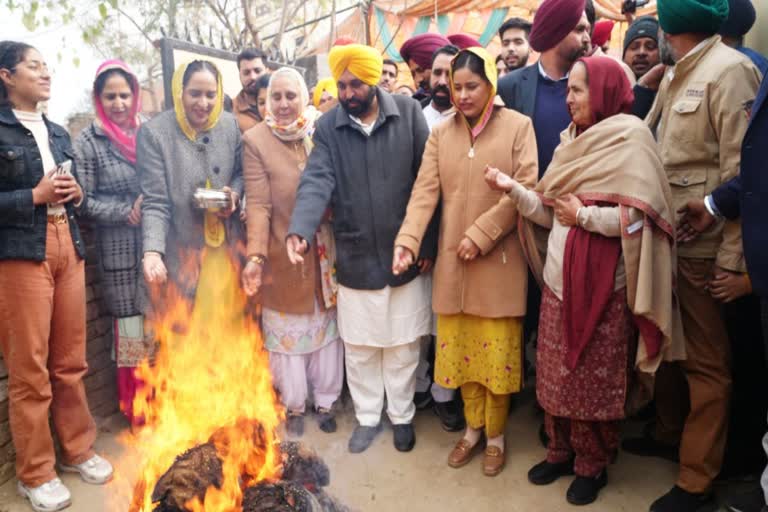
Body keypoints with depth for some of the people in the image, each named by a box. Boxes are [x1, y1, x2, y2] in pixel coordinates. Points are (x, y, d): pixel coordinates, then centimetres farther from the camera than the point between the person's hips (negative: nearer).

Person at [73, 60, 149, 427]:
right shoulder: (88, 142, -1)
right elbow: (84, 203, -4)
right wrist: (128, 213, -14)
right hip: (120, 251, -3)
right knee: (133, 329, 4)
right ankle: (138, 411, 21)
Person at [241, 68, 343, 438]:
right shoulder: (255, 141, -6)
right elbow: (258, 204, -12)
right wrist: (255, 256, -19)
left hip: (326, 252, 2)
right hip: (283, 256, -2)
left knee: (326, 326, 14)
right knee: (288, 332, 11)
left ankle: (325, 400, 33)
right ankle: (294, 404, 31)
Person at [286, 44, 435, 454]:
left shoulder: (409, 113, -5)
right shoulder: (327, 127, -1)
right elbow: (316, 182, -13)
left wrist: (429, 243, -6)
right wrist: (300, 229, -31)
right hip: (355, 256, 1)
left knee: (403, 344, 13)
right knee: (359, 346, 14)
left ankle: (402, 415, 36)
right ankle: (367, 416, 36)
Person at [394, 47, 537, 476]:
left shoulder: (518, 126, -2)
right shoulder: (441, 133, 7)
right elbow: (425, 192, -2)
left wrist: (480, 236, -15)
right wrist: (407, 241, -17)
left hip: (499, 259, -3)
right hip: (452, 260, 3)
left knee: (497, 350, 7)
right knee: (460, 347, 12)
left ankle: (496, 436, 27)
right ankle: (473, 428, 32)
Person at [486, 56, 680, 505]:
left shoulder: (629, 137, -8)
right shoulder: (574, 140, 14)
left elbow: (639, 217, -19)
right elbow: (551, 214, 9)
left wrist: (583, 216, -14)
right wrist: (513, 188, -2)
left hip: (601, 284, -7)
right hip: (559, 279, 7)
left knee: (594, 380, 6)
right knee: (557, 375, 13)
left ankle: (593, 466, 25)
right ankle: (561, 452, 31)